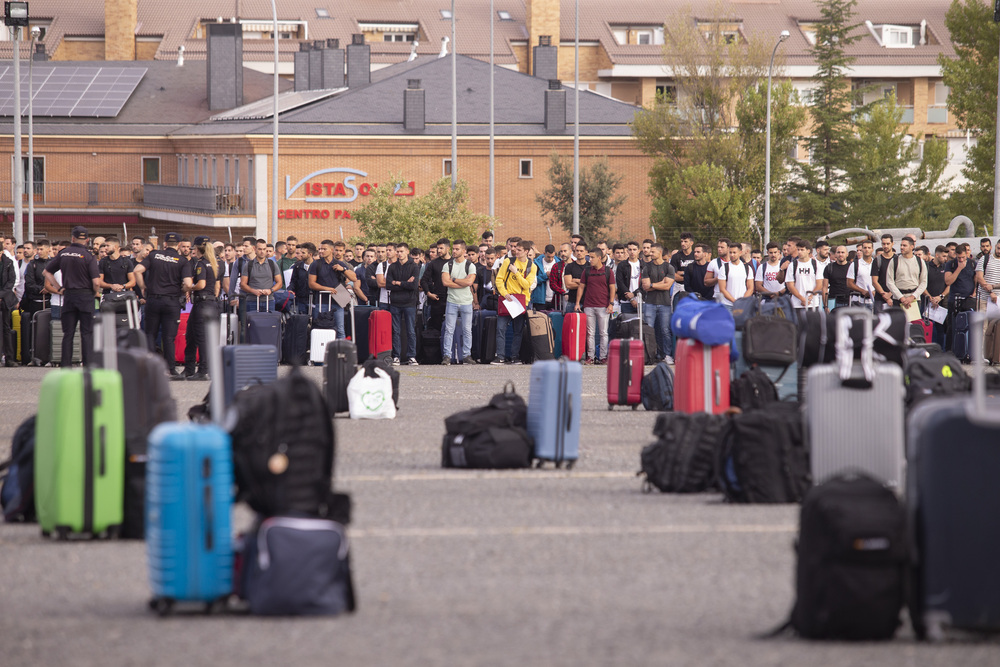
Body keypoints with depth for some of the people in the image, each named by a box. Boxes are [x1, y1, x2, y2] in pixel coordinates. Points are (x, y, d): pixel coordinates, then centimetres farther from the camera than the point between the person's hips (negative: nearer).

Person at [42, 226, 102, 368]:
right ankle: (87, 364, -4)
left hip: (68, 296, 4)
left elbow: (47, 272, 11)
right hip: (85, 296, -4)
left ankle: (65, 364, 7)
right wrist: (96, 293, 4)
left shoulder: (63, 254, 4)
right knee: (87, 333, 0)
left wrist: (59, 288, 12)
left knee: (68, 333, 8)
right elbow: (96, 282, -16)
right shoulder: (89, 257, -10)